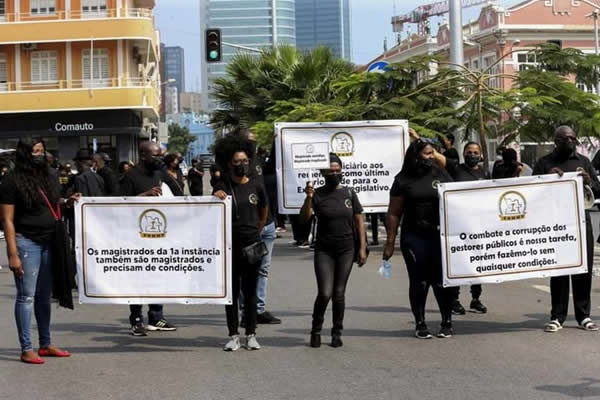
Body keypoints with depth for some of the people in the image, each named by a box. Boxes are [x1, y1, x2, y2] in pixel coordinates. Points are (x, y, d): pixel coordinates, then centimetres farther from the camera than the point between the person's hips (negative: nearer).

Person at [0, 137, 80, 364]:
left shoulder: (49, 178, 11)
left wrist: (67, 203, 1)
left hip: (48, 242, 6)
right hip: (26, 242, -6)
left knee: (44, 295, 13)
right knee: (26, 296, -3)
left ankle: (46, 344, 21)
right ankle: (26, 349, 2)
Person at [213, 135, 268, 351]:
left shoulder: (256, 186, 3)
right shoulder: (223, 187, -2)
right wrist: (217, 198, -22)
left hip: (252, 245, 1)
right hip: (230, 245, -1)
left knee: (250, 291, 7)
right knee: (232, 291, 4)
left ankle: (251, 335, 14)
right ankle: (233, 336, 10)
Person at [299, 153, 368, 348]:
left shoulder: (349, 193, 4)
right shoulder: (317, 195, -1)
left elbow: (359, 221, 7)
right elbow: (304, 218, -12)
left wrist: (362, 247, 1)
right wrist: (308, 198, -27)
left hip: (346, 250, 2)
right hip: (324, 250, -2)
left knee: (339, 293, 5)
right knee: (325, 293, -9)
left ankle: (337, 333, 17)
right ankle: (316, 330, 12)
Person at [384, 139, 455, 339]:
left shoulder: (441, 175, 8)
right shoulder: (403, 180, 0)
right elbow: (394, 213, 1)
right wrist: (390, 243, -2)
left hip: (441, 236, 1)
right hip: (414, 238, -1)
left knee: (442, 280, 4)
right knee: (419, 281, 6)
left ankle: (447, 323, 15)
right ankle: (420, 324, 16)